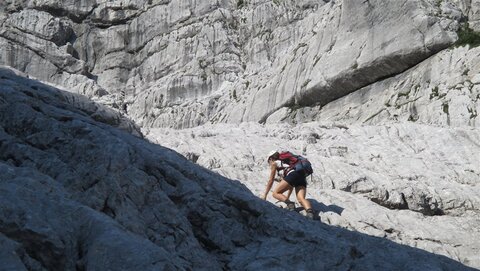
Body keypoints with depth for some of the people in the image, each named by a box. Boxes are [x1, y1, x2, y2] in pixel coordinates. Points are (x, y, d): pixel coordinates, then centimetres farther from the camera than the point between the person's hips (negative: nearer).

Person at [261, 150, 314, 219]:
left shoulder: (274, 163, 22)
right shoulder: (286, 162, 40)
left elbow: (270, 181, 21)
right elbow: (291, 183, 42)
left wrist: (265, 195, 30)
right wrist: (287, 197, 48)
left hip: (293, 175, -6)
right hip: (302, 177, 6)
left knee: (275, 193, 3)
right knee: (301, 199, -12)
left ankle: (289, 204, -23)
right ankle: (309, 210, -44)